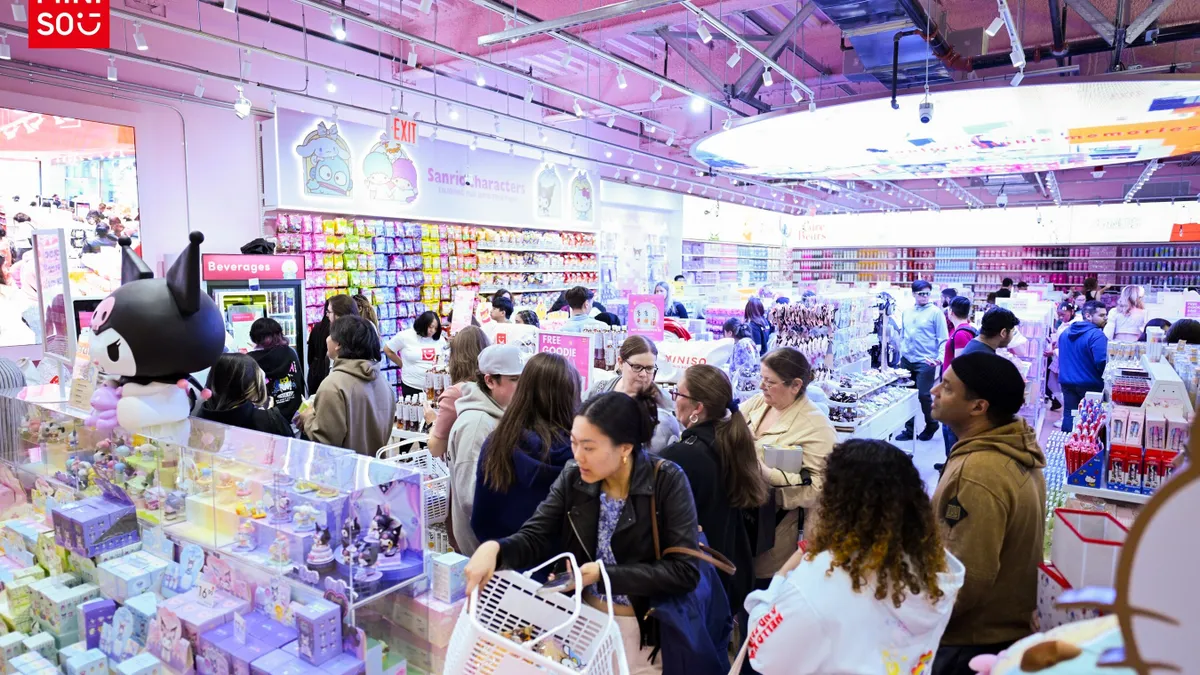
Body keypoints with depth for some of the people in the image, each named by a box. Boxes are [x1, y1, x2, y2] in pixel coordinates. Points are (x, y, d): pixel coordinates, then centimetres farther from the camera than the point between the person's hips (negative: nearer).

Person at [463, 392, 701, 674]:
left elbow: (684, 572, -20)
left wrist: (602, 574, -23)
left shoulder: (668, 481, -18)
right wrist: (494, 548, -30)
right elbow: (534, 538, -9)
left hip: (645, 631, -3)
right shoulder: (572, 478, -7)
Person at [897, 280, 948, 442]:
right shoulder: (907, 312, 9)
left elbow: (943, 339, -7)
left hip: (925, 362, -5)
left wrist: (939, 357, -18)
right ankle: (909, 429, 19)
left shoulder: (935, 312, -6)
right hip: (907, 361, 5)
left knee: (923, 395, -1)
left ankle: (931, 425, 23)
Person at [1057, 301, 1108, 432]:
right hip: (1090, 384, -7)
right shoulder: (1096, 335, -17)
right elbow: (1102, 362, -22)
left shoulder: (1066, 332, 9)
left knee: (1069, 416, 11)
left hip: (1067, 381, 7)